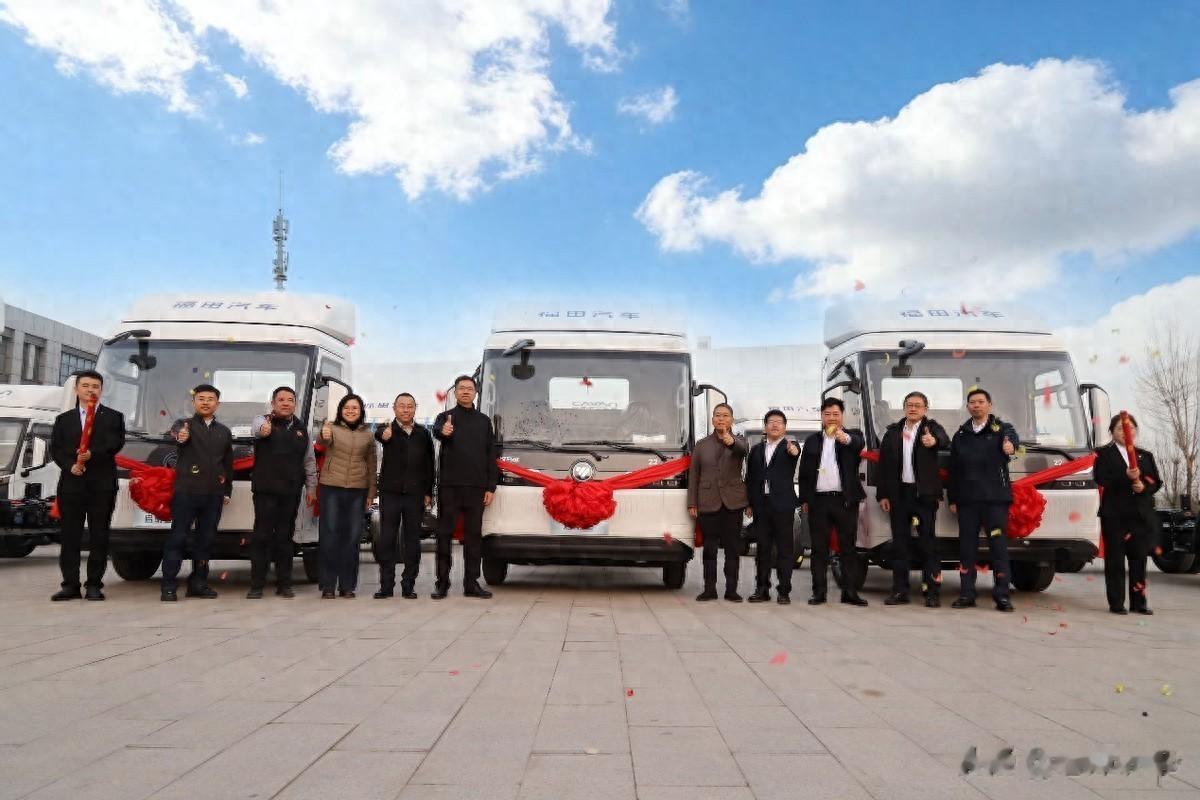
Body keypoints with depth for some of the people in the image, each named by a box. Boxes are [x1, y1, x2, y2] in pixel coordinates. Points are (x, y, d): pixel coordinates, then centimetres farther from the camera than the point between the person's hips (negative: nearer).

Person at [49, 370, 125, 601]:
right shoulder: (63, 419, 16)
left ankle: (94, 584, 6)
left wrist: (92, 454, -21)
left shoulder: (114, 417, 10)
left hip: (102, 485, -2)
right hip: (71, 484, 2)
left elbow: (115, 443, -5)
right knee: (69, 536, 2)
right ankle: (70, 584, 8)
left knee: (99, 536, 0)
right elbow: (55, 449, 8)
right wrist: (70, 465, -11)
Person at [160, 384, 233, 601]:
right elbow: (176, 431, -24)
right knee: (177, 537, -5)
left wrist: (227, 491, 15)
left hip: (214, 494, 4)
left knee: (206, 539, 8)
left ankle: (198, 583, 17)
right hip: (186, 491, -4)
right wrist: (179, 436, -48)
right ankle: (168, 586, -2)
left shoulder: (224, 432, 16)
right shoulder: (184, 425, 3)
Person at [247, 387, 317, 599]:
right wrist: (263, 429, -50)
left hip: (291, 492, 4)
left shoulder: (301, 429, 13)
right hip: (265, 490, -3)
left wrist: (311, 487, 12)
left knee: (285, 537, 8)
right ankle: (256, 586, 3)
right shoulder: (263, 421, 1)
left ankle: (284, 584, 14)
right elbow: (258, 428, -26)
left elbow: (309, 461, 18)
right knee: (261, 536, -3)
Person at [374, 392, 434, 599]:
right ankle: (386, 585, 8)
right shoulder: (388, 430, 0)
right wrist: (383, 434, -51)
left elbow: (429, 465, 10)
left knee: (412, 541, 5)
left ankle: (408, 586, 12)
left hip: (415, 494, 2)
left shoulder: (423, 434, 8)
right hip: (390, 492, -2)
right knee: (387, 540, 2)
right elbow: (378, 435, -26)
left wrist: (428, 493, 3)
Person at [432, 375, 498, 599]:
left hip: (476, 487, 2)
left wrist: (491, 487, 4)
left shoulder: (483, 421, 14)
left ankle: (471, 583, 10)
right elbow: (436, 430, -20)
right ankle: (442, 582, 8)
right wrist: (442, 431, -45)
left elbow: (491, 455, 12)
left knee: (474, 534, 5)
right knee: (445, 533, 2)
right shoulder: (445, 417, 6)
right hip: (449, 485, -2)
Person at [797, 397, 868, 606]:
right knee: (819, 548, 5)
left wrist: (846, 438, -44)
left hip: (845, 500, -2)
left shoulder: (852, 435, 5)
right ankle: (819, 591, 11)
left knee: (849, 547, 2)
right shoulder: (812, 441, 13)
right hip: (819, 501, 2)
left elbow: (860, 443, -21)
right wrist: (804, 499, 5)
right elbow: (804, 472, 12)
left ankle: (850, 592, 7)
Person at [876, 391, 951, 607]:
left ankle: (933, 593, 5)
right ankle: (900, 591, 13)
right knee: (900, 542, 7)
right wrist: (882, 495, 3)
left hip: (924, 494, -3)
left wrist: (934, 441, -47)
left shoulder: (931, 428, 0)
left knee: (928, 542, 0)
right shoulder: (893, 431, 9)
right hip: (899, 494, 3)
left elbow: (945, 441, -23)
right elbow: (883, 464, 8)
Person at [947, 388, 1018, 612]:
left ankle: (1002, 595, 4)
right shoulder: (960, 435, 14)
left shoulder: (1001, 429, 4)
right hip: (966, 499, 3)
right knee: (967, 546, 5)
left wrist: (1010, 444, -47)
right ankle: (967, 594, 12)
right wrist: (952, 499, 10)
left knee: (998, 545, -2)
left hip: (995, 498, -3)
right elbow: (953, 470, 14)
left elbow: (1012, 437, -22)